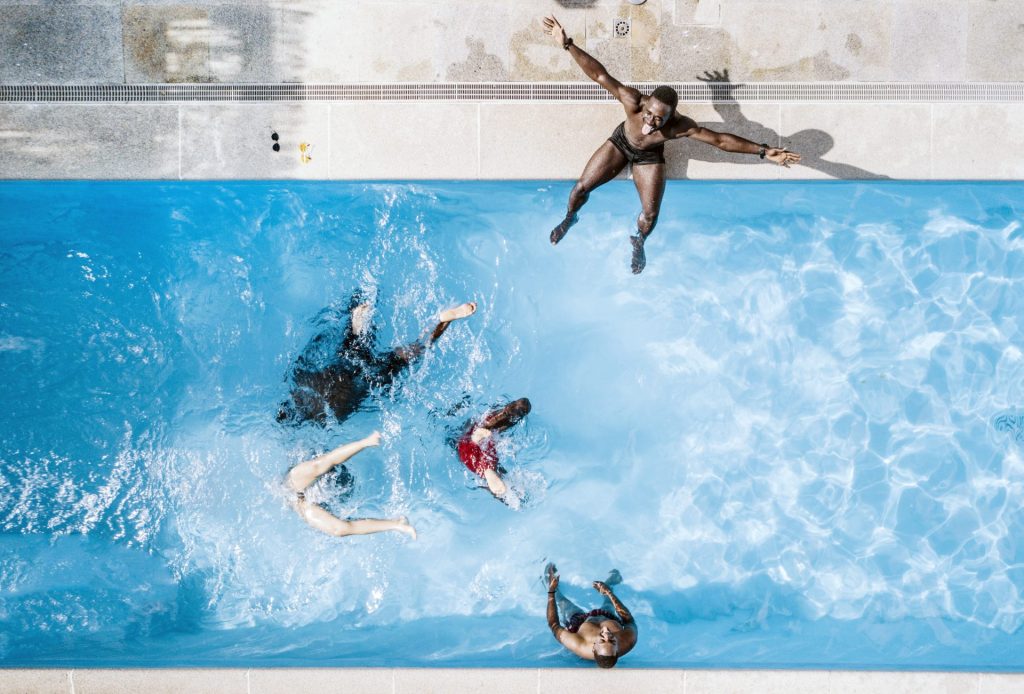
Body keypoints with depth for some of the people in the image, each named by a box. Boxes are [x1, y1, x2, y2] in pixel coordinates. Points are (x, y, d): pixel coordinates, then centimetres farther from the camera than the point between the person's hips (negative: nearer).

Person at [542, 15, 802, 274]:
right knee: (581, 187, -1)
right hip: (620, 142, 0)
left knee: (651, 214, -4)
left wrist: (764, 151, -36)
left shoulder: (681, 126, -39)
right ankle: (569, 218, 36)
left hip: (649, 157, 0)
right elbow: (600, 75, -42)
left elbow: (721, 140, -34)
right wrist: (567, 44, -47)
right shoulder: (633, 101, -41)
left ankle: (638, 242, 34)